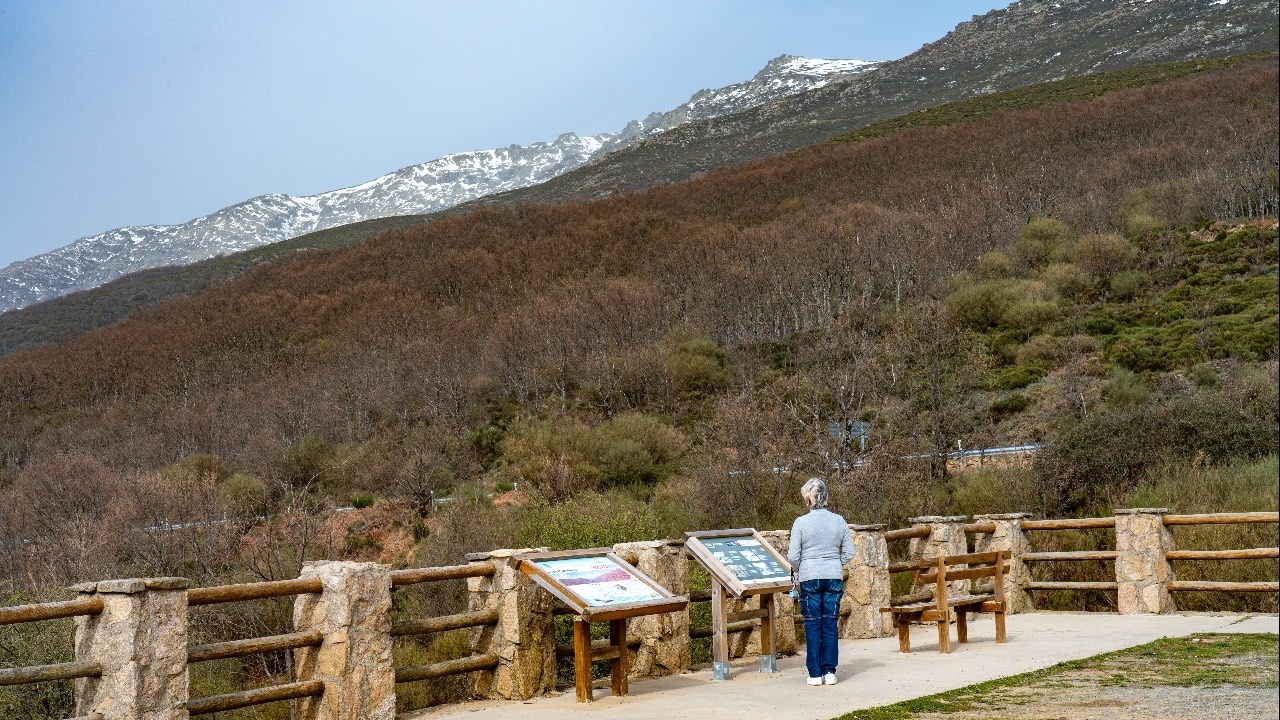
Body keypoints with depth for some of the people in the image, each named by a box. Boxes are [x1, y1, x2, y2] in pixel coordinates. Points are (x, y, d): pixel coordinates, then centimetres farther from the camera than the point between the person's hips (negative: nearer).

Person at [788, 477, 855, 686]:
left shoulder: (801, 523, -9)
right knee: (830, 625, 8)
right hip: (834, 577, 3)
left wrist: (796, 569, 13)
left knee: (813, 626, 5)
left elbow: (793, 556, -7)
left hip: (810, 578, -2)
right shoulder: (839, 521, 1)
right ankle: (830, 672, 9)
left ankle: (815, 674, 7)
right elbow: (849, 552, 6)